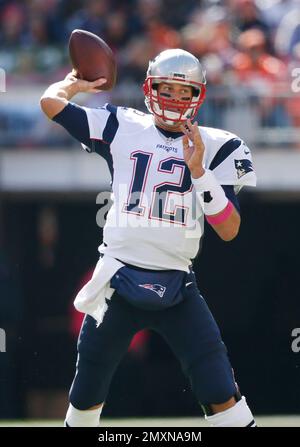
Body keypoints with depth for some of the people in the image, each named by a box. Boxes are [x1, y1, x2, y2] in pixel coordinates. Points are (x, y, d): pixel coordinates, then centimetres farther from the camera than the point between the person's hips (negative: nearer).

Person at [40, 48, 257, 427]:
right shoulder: (122, 128, 4)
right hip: (118, 282, 1)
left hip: (176, 289, -1)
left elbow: (229, 230, -6)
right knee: (86, 394, 10)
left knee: (221, 394, -12)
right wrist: (76, 83, 19)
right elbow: (51, 102, 0)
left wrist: (199, 170, -14)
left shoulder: (215, 147, 2)